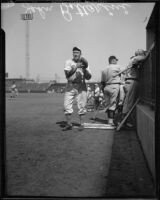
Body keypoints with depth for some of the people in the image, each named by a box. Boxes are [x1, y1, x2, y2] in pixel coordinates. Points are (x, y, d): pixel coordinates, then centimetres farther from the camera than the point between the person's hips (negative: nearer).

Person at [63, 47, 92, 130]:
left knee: (82, 105, 1)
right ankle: (69, 124, 8)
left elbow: (88, 77, 3)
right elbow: (67, 74, -11)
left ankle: (81, 124, 13)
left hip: (81, 86, 1)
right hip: (70, 86, 0)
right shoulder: (69, 62, 4)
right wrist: (76, 67, -18)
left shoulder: (84, 63, 9)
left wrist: (85, 69, -13)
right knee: (67, 105, -4)